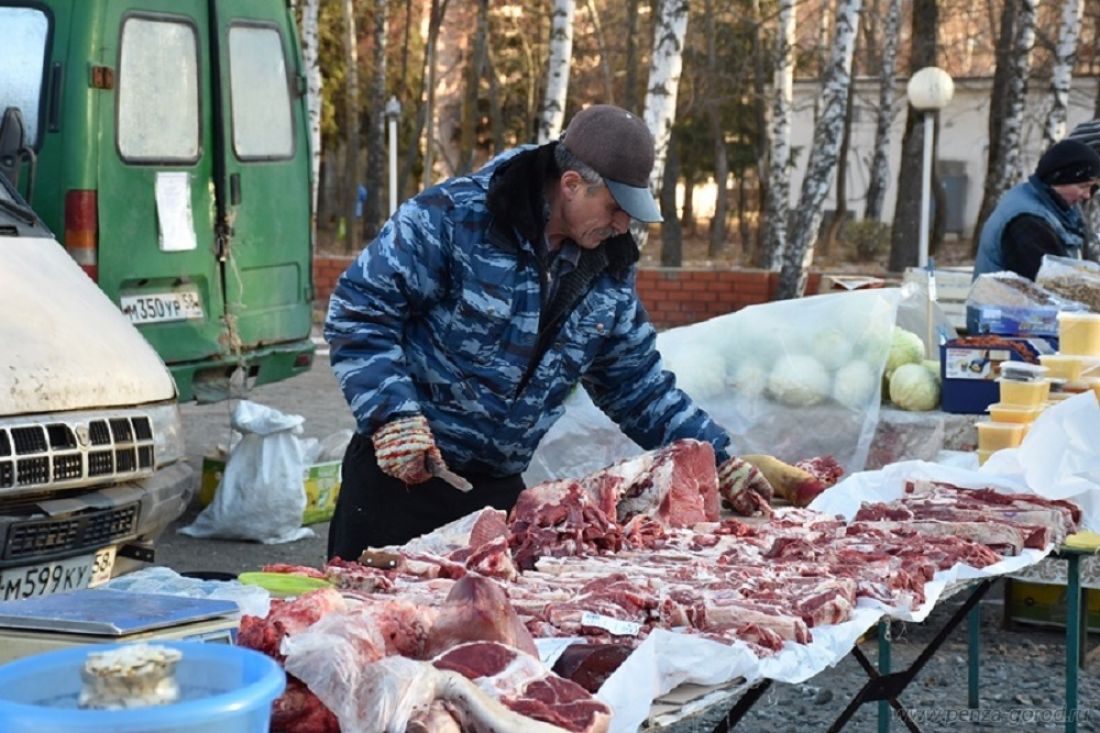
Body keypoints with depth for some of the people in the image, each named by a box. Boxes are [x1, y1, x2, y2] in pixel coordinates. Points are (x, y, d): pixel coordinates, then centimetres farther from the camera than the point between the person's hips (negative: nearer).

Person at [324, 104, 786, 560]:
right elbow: (360, 307, -16)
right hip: (401, 471, -5)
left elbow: (638, 386, 14)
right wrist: (391, 415, -25)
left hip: (499, 486, 5)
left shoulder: (608, 272, 4)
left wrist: (715, 457, 7)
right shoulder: (453, 216, -16)